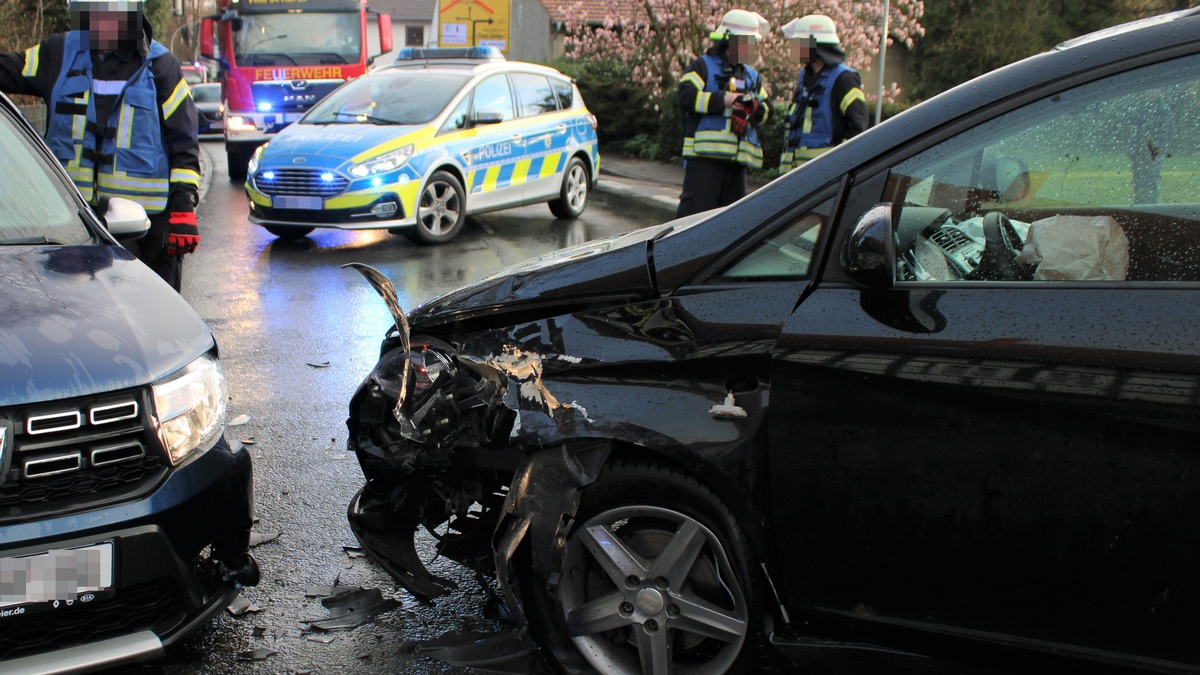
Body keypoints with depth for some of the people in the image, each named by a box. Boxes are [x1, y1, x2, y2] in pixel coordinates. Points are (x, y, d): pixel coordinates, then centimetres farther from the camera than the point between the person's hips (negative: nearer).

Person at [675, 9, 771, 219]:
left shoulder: (753, 76, 21)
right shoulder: (703, 66, 3)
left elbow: (765, 112, 18)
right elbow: (686, 96, -13)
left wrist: (757, 107, -6)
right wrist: (722, 100, -19)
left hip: (737, 160, 6)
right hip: (705, 155, -6)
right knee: (695, 209, -9)